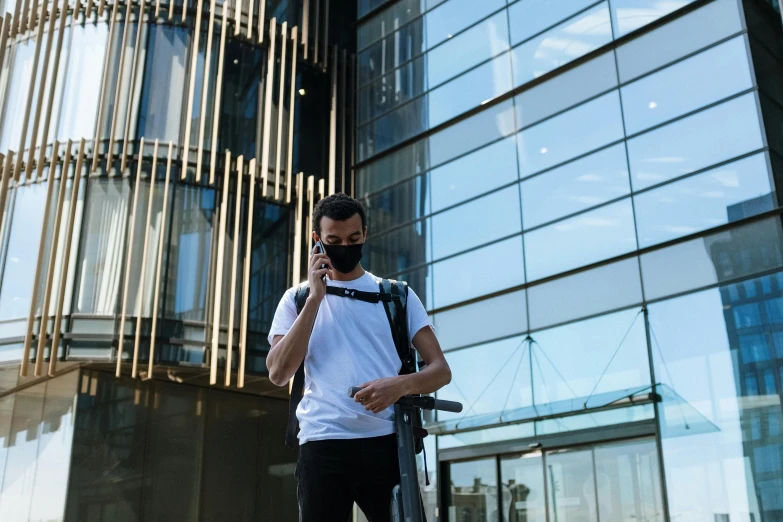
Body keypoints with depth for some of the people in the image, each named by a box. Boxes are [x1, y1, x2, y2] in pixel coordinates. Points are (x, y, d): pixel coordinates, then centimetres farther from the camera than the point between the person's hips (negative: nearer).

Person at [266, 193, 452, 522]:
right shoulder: (298, 298, 11)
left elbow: (441, 369, 5)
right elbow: (279, 374, -4)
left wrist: (401, 384, -17)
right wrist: (315, 298, -6)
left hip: (387, 442, 1)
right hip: (322, 445, 0)